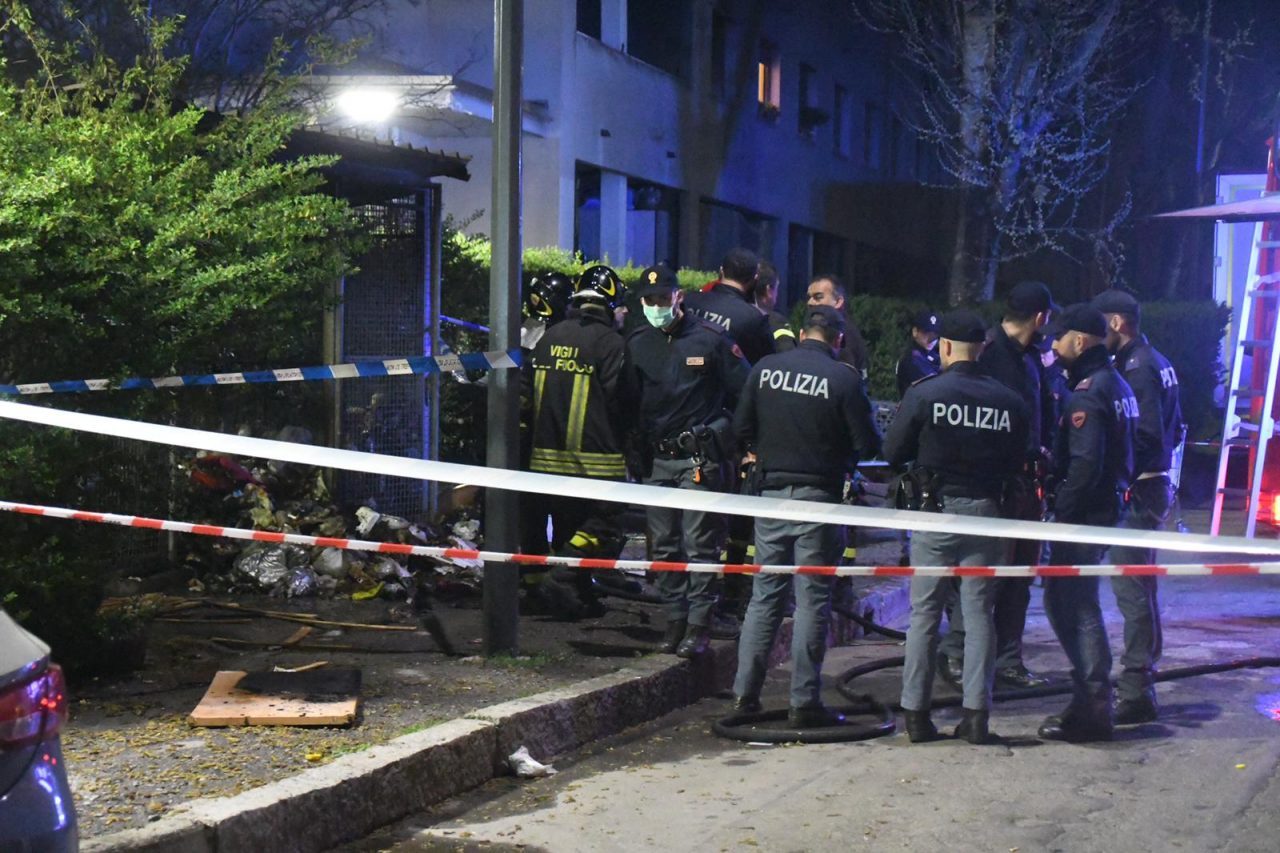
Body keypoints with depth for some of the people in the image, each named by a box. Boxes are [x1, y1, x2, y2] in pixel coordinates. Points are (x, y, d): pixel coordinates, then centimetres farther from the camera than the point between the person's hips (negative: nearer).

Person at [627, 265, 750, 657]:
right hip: (655, 461, 5)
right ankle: (675, 620, 17)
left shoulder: (710, 339, -3)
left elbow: (745, 393, 2)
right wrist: (635, 453, 10)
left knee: (699, 544, -5)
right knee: (664, 547, 8)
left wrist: (726, 438, -2)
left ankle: (699, 625, -1)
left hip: (698, 459, -4)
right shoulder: (636, 344, 9)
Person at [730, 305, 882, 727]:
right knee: (812, 599, 2)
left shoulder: (765, 369, 1)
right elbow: (868, 444, -8)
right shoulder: (844, 379, -9)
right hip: (818, 497, -4)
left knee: (765, 593, 12)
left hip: (771, 491, 4)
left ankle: (745, 691, 14)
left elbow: (741, 428, 4)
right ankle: (804, 701, 4)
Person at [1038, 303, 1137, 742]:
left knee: (1074, 605, -4)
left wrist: (1060, 510, -18)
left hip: (1084, 513, -10)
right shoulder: (1115, 383, 14)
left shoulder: (1088, 393, -18)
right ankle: (1090, 699, 24)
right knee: (1065, 601, 17)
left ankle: (1092, 710, 0)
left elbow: (1085, 464, -24)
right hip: (1109, 505, 10)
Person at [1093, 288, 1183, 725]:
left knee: (1131, 588, -8)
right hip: (1154, 484, 11)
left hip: (1136, 489, -11)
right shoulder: (1156, 361, 15)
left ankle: (1136, 692, -7)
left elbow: (1145, 434, -23)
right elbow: (1174, 429, 19)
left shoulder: (1136, 369, -16)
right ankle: (1140, 677, 29)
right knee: (1140, 586, 18)